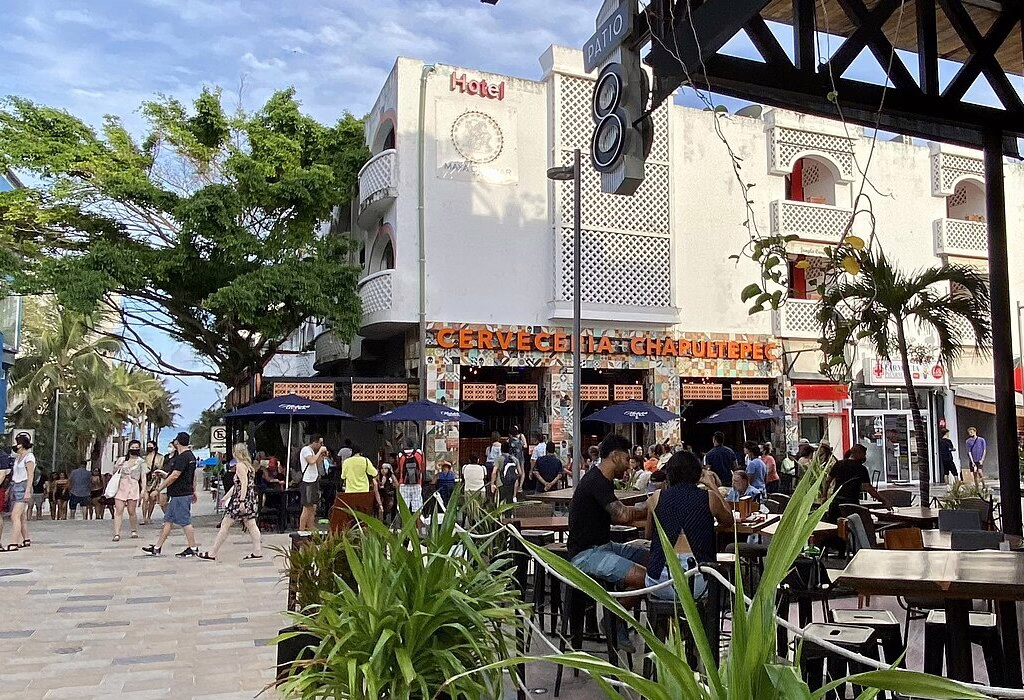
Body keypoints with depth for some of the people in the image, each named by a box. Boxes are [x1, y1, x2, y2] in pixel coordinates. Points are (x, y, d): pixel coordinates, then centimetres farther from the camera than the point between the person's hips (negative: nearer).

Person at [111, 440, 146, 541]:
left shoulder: (141, 462, 9)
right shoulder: (122, 460, 14)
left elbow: (143, 477, 4)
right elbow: (114, 472, 23)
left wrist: (143, 489, -7)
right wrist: (118, 467, 1)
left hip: (133, 487, -2)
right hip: (120, 486, 2)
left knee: (132, 511, -2)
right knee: (118, 510, -7)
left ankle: (135, 531, 16)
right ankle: (117, 534, -8)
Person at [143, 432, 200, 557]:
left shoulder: (183, 457, -17)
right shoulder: (190, 456, 14)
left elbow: (174, 476, -21)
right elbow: (193, 476, 21)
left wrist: (159, 488, -13)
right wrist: (194, 492, 26)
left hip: (181, 495, -10)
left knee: (185, 522, -4)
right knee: (168, 520, 13)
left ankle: (193, 549, 2)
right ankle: (157, 548, 18)